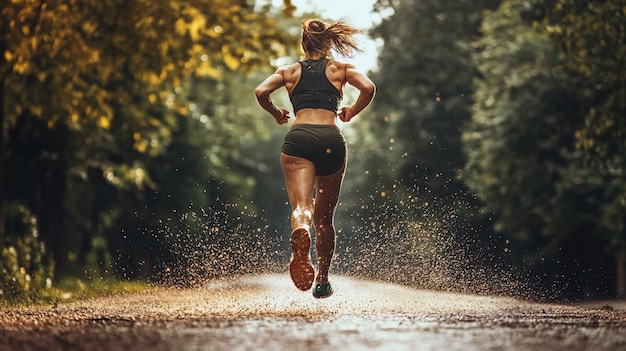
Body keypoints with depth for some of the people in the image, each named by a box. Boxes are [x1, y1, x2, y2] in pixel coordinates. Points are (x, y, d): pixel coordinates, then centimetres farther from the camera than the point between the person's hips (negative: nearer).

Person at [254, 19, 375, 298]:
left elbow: (261, 92, 5)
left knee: (301, 206, -18)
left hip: (298, 138, -1)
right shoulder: (340, 69, 18)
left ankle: (300, 233, -54)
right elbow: (368, 88, 2)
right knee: (325, 217, 15)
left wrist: (276, 114, 23)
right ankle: (322, 281, 17)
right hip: (331, 139, 1)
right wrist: (351, 112, 19)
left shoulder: (289, 71, 20)